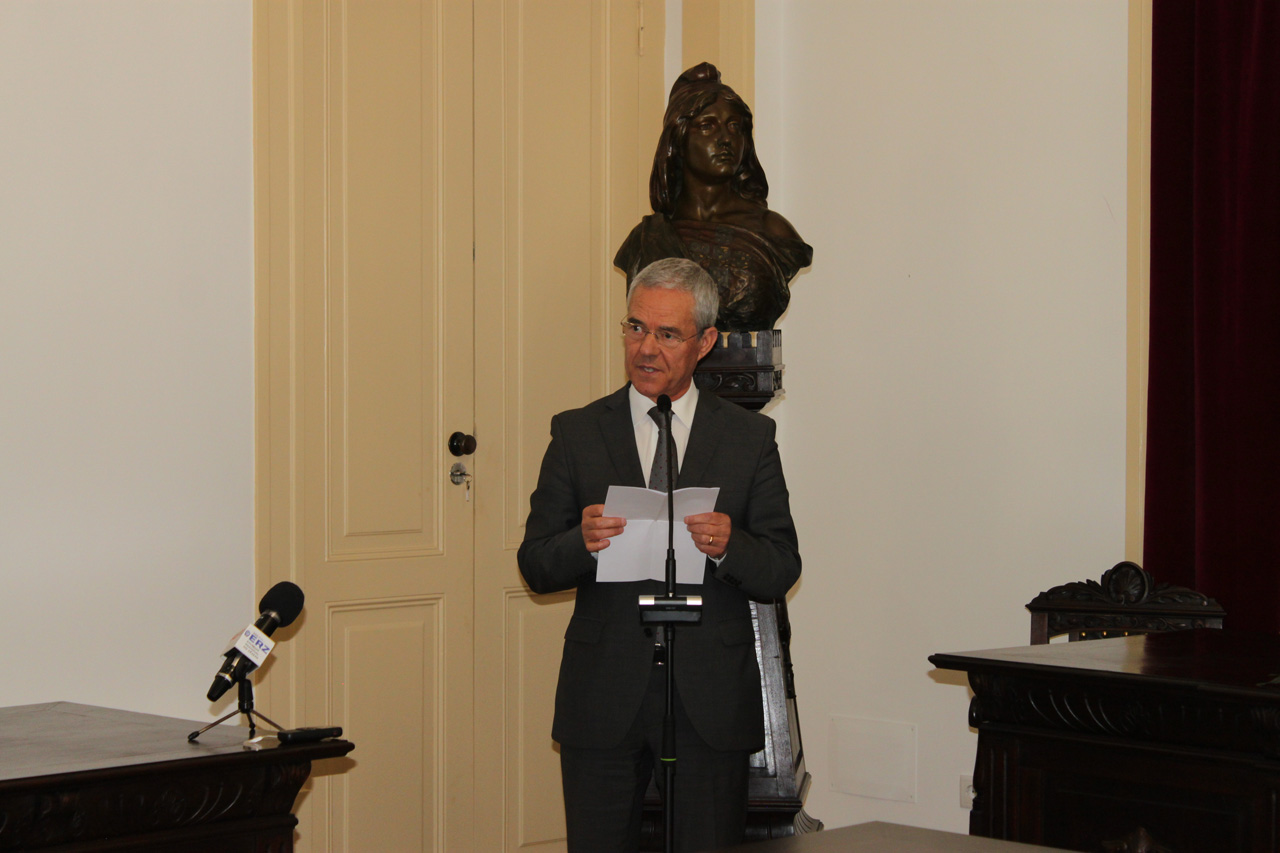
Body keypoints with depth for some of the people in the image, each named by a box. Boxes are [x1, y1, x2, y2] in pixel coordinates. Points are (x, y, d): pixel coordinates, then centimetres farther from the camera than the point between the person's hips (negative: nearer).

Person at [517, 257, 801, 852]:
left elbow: (781, 574, 3)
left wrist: (728, 546, -18)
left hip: (712, 699, 0)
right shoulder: (576, 434, 7)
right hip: (603, 699, 0)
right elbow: (535, 567, 4)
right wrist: (583, 542, -18)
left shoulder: (750, 438, 6)